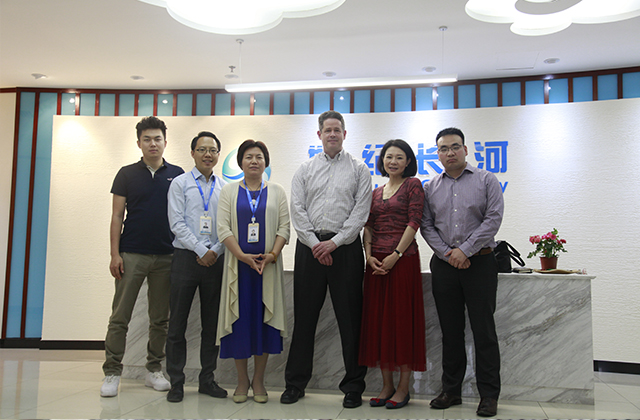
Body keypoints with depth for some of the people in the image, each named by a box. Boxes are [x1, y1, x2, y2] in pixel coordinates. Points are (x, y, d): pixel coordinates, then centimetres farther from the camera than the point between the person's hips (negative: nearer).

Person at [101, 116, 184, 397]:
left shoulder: (177, 175, 7)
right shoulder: (127, 174, 4)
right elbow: (117, 216, 2)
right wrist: (115, 254, -6)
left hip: (166, 256, 2)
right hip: (131, 255, -1)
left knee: (160, 318, 9)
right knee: (120, 316, 0)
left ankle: (154, 370, 20)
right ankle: (112, 372, 9)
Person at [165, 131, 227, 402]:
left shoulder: (225, 188, 11)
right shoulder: (180, 184, 4)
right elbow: (177, 223, -5)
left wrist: (216, 251, -7)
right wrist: (201, 250, -11)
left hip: (216, 260, 3)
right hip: (186, 257, -2)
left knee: (212, 323, 7)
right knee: (178, 323, 0)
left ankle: (207, 380, 18)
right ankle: (176, 382, 11)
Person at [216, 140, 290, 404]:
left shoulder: (277, 192, 10)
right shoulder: (229, 191, 9)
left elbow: (284, 227, 3)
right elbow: (223, 228, 0)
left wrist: (272, 254, -13)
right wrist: (242, 256, -12)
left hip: (268, 265, 0)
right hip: (238, 264, 0)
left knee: (264, 319, 1)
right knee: (240, 318, 1)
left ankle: (258, 380, 12)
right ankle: (242, 380, 14)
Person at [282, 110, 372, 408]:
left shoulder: (358, 169, 8)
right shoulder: (305, 169, 12)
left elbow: (361, 211, -2)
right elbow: (297, 210, 4)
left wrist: (335, 242, -10)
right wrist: (315, 243, -7)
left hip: (345, 247, -1)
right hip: (310, 247, 2)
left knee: (350, 317, 2)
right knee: (304, 316, 6)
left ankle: (354, 386, 13)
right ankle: (295, 383, 17)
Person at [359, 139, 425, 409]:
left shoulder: (413, 185, 1)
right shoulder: (376, 192, 17)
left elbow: (414, 222, -8)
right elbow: (368, 226, 12)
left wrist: (395, 255, -15)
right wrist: (369, 255, -4)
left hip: (403, 259, -5)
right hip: (376, 262, 6)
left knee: (402, 318, -1)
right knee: (378, 319, 6)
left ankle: (403, 388, 8)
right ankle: (387, 385, 16)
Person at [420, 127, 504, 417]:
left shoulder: (486, 180, 4)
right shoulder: (430, 188, 11)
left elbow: (493, 219, -5)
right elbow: (426, 225, 7)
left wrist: (465, 250, -12)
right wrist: (447, 253, -7)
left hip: (480, 262, -2)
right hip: (444, 264, 3)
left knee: (483, 330, -2)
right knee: (450, 330, 8)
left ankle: (489, 395, 7)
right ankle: (451, 390, 18)